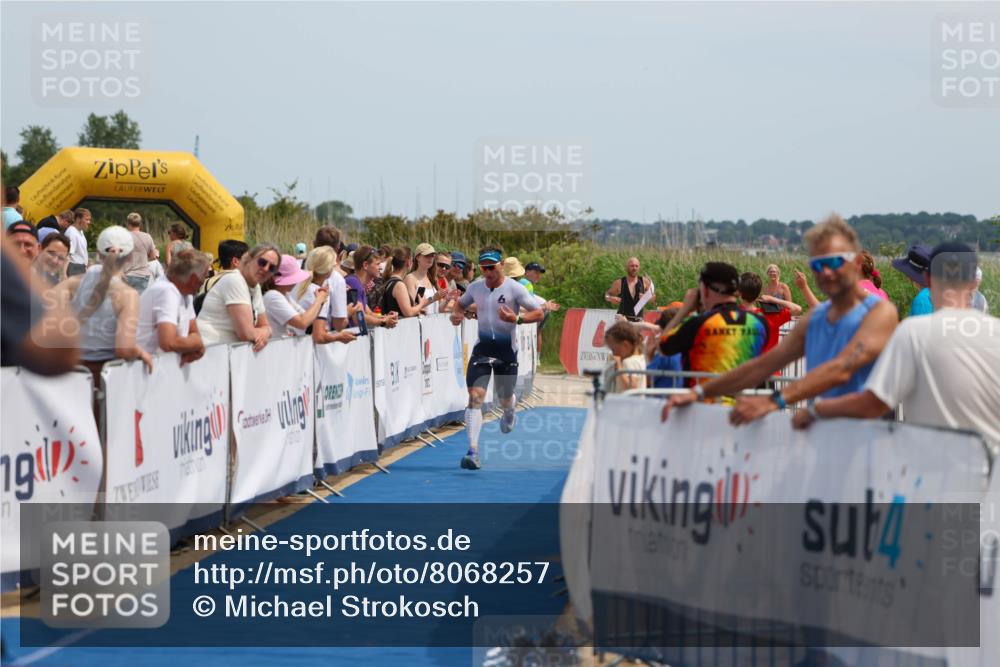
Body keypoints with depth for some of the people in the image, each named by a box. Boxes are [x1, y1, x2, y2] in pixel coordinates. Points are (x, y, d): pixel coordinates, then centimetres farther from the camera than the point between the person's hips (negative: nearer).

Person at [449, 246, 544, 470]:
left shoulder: (514, 288, -10)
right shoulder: (476, 287, 2)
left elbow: (538, 313, -8)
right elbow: (461, 303, 21)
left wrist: (516, 318, -26)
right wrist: (456, 314, -3)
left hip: (507, 350, -2)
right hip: (482, 348, 2)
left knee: (505, 398, 13)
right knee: (475, 397, -15)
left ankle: (509, 415, 55)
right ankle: (473, 451, -19)